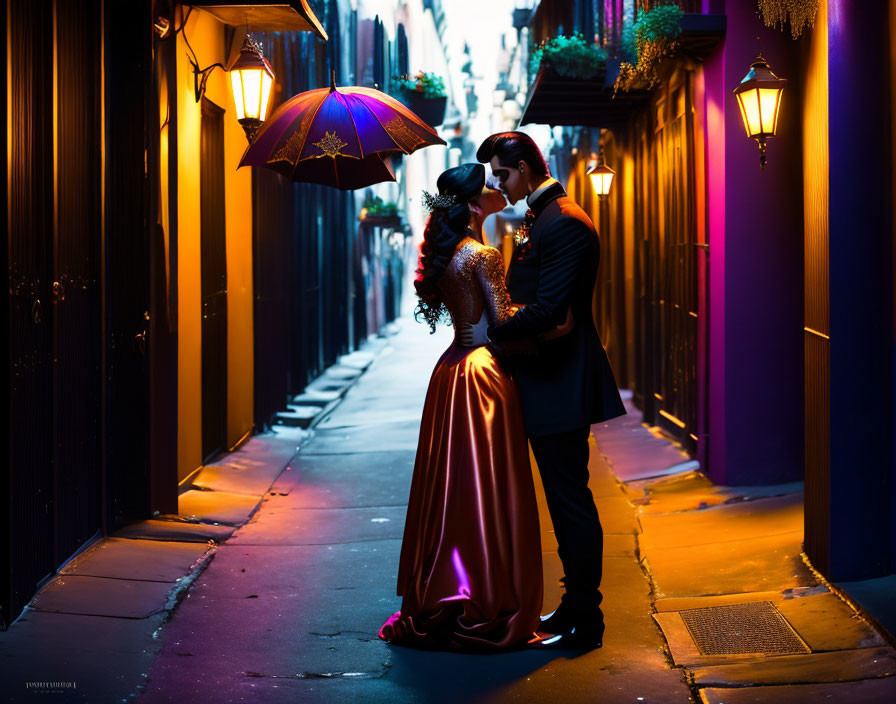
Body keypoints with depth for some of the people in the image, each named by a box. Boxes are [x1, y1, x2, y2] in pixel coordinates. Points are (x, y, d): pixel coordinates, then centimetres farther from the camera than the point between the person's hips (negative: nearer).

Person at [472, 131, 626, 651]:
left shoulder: (564, 224, -18)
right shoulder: (542, 219, 15)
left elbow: (547, 311, -24)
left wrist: (493, 334, -12)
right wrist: (499, 330, 3)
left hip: (561, 384, -10)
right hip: (547, 379, 10)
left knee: (572, 500, -3)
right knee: (564, 498, 16)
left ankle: (584, 622, 4)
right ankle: (576, 605, 26)